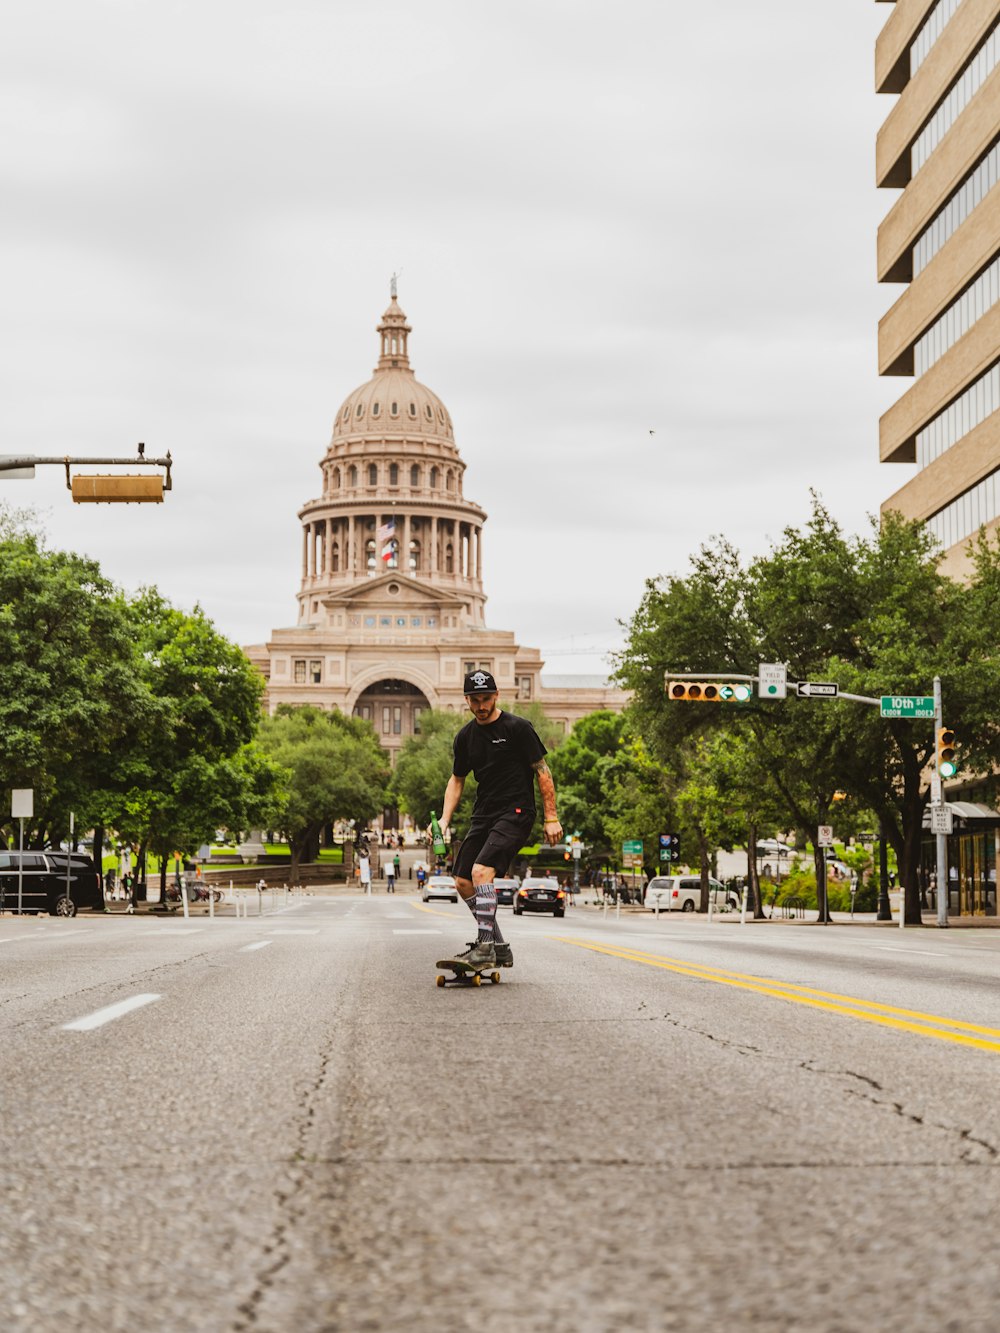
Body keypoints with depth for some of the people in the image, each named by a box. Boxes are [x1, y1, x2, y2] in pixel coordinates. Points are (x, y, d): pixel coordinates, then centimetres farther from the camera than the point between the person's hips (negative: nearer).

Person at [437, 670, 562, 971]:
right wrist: (444, 819, 8)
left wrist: (551, 817, -10)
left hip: (515, 813, -8)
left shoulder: (517, 728, -8)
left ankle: (485, 948, -21)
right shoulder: (465, 737, 10)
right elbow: (457, 780, 21)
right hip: (483, 815, 8)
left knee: (481, 871, -24)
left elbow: (542, 771, -5)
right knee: (463, 882, 4)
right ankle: (499, 947, 15)